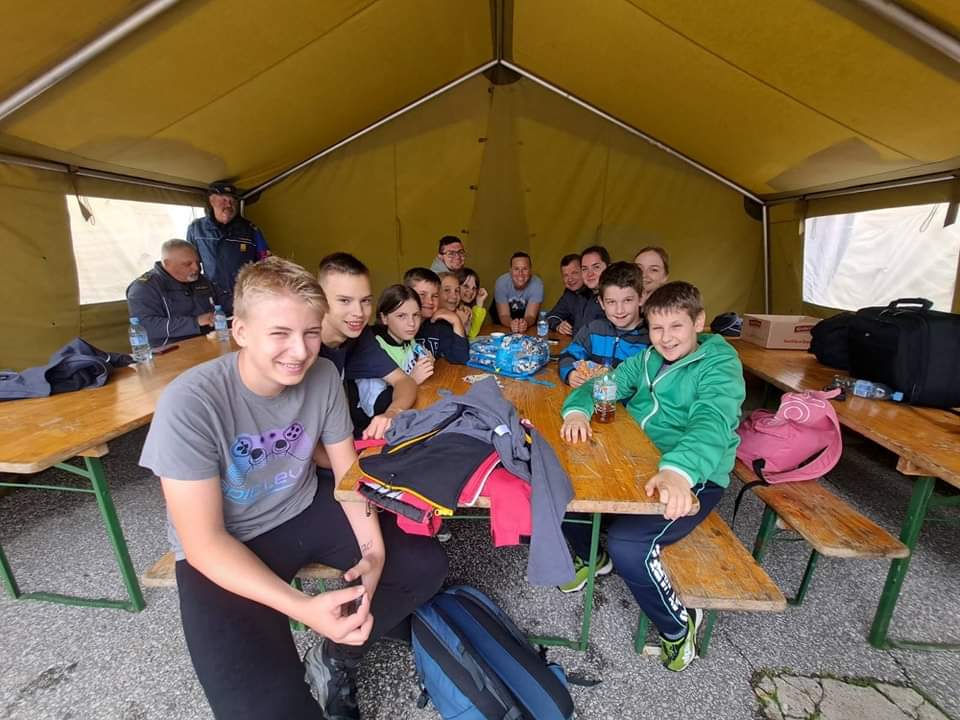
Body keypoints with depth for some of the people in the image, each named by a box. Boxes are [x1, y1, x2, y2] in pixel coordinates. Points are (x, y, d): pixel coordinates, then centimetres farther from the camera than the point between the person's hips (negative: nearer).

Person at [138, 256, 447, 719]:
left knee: (424, 565, -3)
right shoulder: (189, 403, -26)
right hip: (222, 550, -4)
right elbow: (203, 541, -22)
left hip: (305, 509, 5)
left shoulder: (324, 376, -13)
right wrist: (303, 608, -32)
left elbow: (348, 471, -3)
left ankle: (334, 660, 18)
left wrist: (374, 550, -17)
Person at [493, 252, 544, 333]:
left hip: (525, 318, 1)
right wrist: (511, 324, -49)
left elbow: (530, 315, -28)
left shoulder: (537, 284, -24)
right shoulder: (501, 283, -24)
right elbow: (504, 315, -26)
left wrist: (525, 323, -52)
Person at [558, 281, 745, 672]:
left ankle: (678, 626, 7)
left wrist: (679, 470, -49)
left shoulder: (719, 366, -11)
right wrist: (577, 410, -20)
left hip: (693, 479, -6)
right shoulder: (647, 360, 8)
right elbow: (600, 386, 4)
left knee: (625, 543, -26)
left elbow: (711, 423, -29)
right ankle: (593, 555, 24)